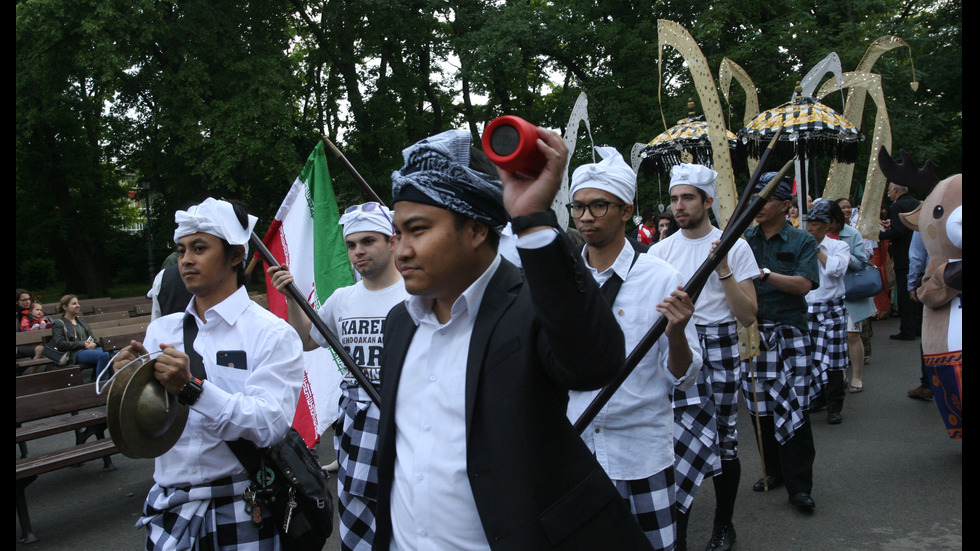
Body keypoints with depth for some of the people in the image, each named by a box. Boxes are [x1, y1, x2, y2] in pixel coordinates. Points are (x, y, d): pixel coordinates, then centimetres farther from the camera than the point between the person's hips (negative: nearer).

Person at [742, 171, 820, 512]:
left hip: (789, 334, -3)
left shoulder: (802, 241, 3)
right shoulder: (743, 239, 9)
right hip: (751, 332, 3)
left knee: (792, 408, -5)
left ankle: (799, 486, 4)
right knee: (759, 407, 8)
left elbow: (804, 284, -11)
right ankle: (774, 471, 25)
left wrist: (763, 273, -20)